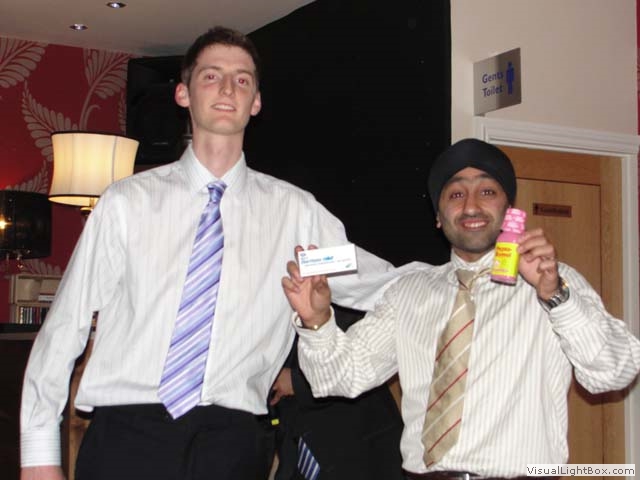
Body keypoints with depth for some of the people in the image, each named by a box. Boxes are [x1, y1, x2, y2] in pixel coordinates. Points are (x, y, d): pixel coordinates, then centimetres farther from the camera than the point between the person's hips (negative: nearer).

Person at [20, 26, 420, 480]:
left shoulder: (293, 211, 7)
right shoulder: (127, 201, 4)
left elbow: (384, 285, 10)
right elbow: (66, 323, 5)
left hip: (231, 441, 1)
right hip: (126, 433, 0)